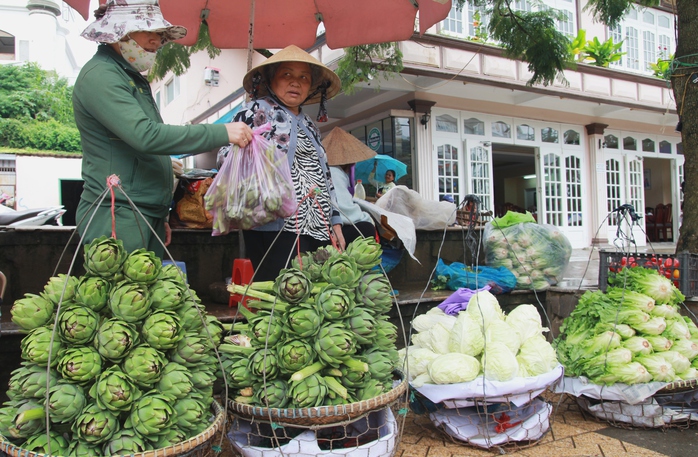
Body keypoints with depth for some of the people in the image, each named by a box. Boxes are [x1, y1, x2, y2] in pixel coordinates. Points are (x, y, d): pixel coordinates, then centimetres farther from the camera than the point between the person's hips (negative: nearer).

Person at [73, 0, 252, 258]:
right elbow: (145, 136, -25)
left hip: (147, 217, 9)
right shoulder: (100, 76, -12)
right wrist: (222, 133, -23)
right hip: (117, 220, -9)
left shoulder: (132, 77, 19)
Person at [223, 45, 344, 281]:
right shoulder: (257, 110, 4)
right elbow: (229, 155, -6)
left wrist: (335, 222, 19)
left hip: (318, 231, 7)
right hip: (278, 228, -7)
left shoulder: (308, 124, 24)